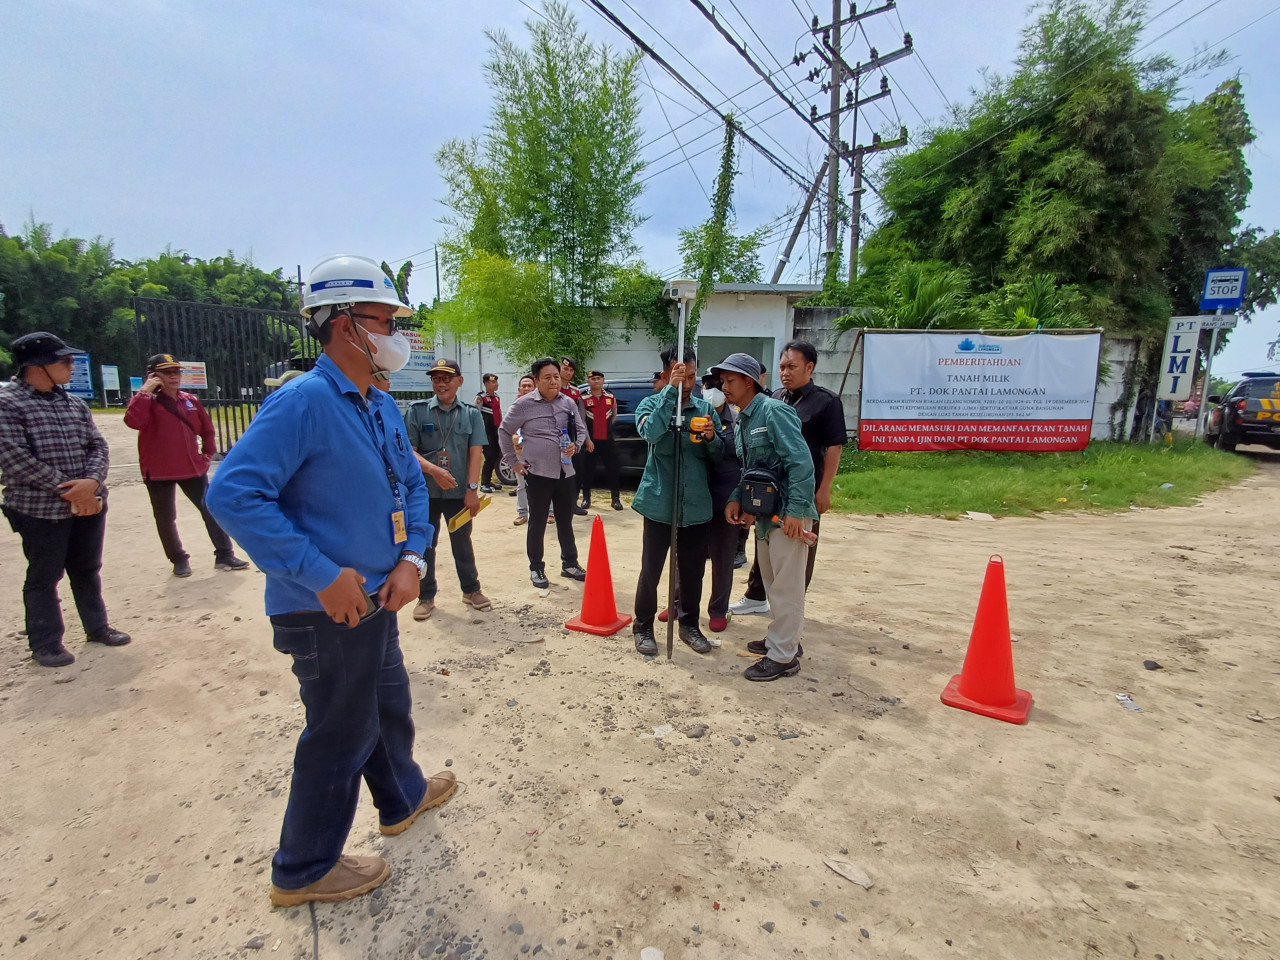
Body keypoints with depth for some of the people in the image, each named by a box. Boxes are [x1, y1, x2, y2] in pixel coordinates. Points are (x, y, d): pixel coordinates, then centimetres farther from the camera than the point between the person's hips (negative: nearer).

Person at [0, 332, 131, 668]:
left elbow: (98, 446, 6)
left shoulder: (76, 404, 10)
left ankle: (96, 627, 30)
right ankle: (45, 643, 19)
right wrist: (67, 490, -18)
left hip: (89, 504, 6)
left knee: (88, 570, 16)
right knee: (44, 576, 6)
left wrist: (91, 481, -13)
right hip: (40, 510, -5)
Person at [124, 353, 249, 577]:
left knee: (212, 511, 3)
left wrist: (207, 455, 8)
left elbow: (206, 430, 17)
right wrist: (145, 391, -23)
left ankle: (224, 555, 11)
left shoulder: (191, 400, 7)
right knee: (166, 519, 6)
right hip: (159, 471, -3)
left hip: (193, 468, 4)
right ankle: (179, 560, 22)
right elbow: (133, 421, -27)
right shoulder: (147, 401, -5)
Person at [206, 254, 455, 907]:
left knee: (389, 705, 26)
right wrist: (323, 574, -27)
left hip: (377, 600, 9)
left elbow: (412, 484, 13)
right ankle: (303, 871, 33)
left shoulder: (381, 406, 6)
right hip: (328, 610, -8)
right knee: (342, 735, 9)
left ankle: (403, 797, 52)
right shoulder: (302, 402, -21)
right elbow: (232, 493, -28)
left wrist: (411, 558, -2)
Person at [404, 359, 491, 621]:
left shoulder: (472, 414, 2)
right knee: (424, 544, 9)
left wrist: (471, 489, -11)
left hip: (459, 492, 1)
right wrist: (434, 470, -21)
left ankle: (471, 590, 28)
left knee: (462, 542, 13)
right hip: (424, 491, 0)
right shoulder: (417, 411, -1)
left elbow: (475, 453, -4)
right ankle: (426, 597, 23)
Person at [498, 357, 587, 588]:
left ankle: (569, 564, 26)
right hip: (538, 473, -4)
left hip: (566, 472, 4)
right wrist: (513, 461, -1)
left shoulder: (569, 403, 5)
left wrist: (575, 445, -5)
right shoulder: (524, 404, -6)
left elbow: (580, 429, 16)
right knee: (537, 523, 5)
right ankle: (536, 569, 18)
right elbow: (504, 431, 2)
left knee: (565, 521, 13)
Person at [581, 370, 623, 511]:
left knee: (612, 469, 1)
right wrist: (587, 439, -8)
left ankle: (616, 498, 9)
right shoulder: (584, 399, -2)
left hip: (607, 439, 2)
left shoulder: (611, 398, 8)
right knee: (588, 470, 5)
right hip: (590, 440, -2)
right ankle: (586, 498, 17)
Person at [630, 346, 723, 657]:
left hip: (696, 505, 3)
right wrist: (672, 390, -25)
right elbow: (650, 432, -26)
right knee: (651, 570, 5)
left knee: (693, 571, 13)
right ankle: (643, 627, 22)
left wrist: (711, 438, -15)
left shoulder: (706, 408, 6)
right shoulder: (651, 404, -2)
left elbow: (719, 455, 6)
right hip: (659, 503, -3)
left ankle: (689, 625, 31)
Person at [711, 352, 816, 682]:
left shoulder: (774, 411, -15)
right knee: (772, 583, 20)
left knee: (786, 586, 0)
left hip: (786, 513, -10)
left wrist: (796, 510, -27)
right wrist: (737, 500, 4)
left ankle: (783, 656, 12)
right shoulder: (744, 420, 13)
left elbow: (801, 462, -22)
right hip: (764, 512, 10)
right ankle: (784, 639, 36)